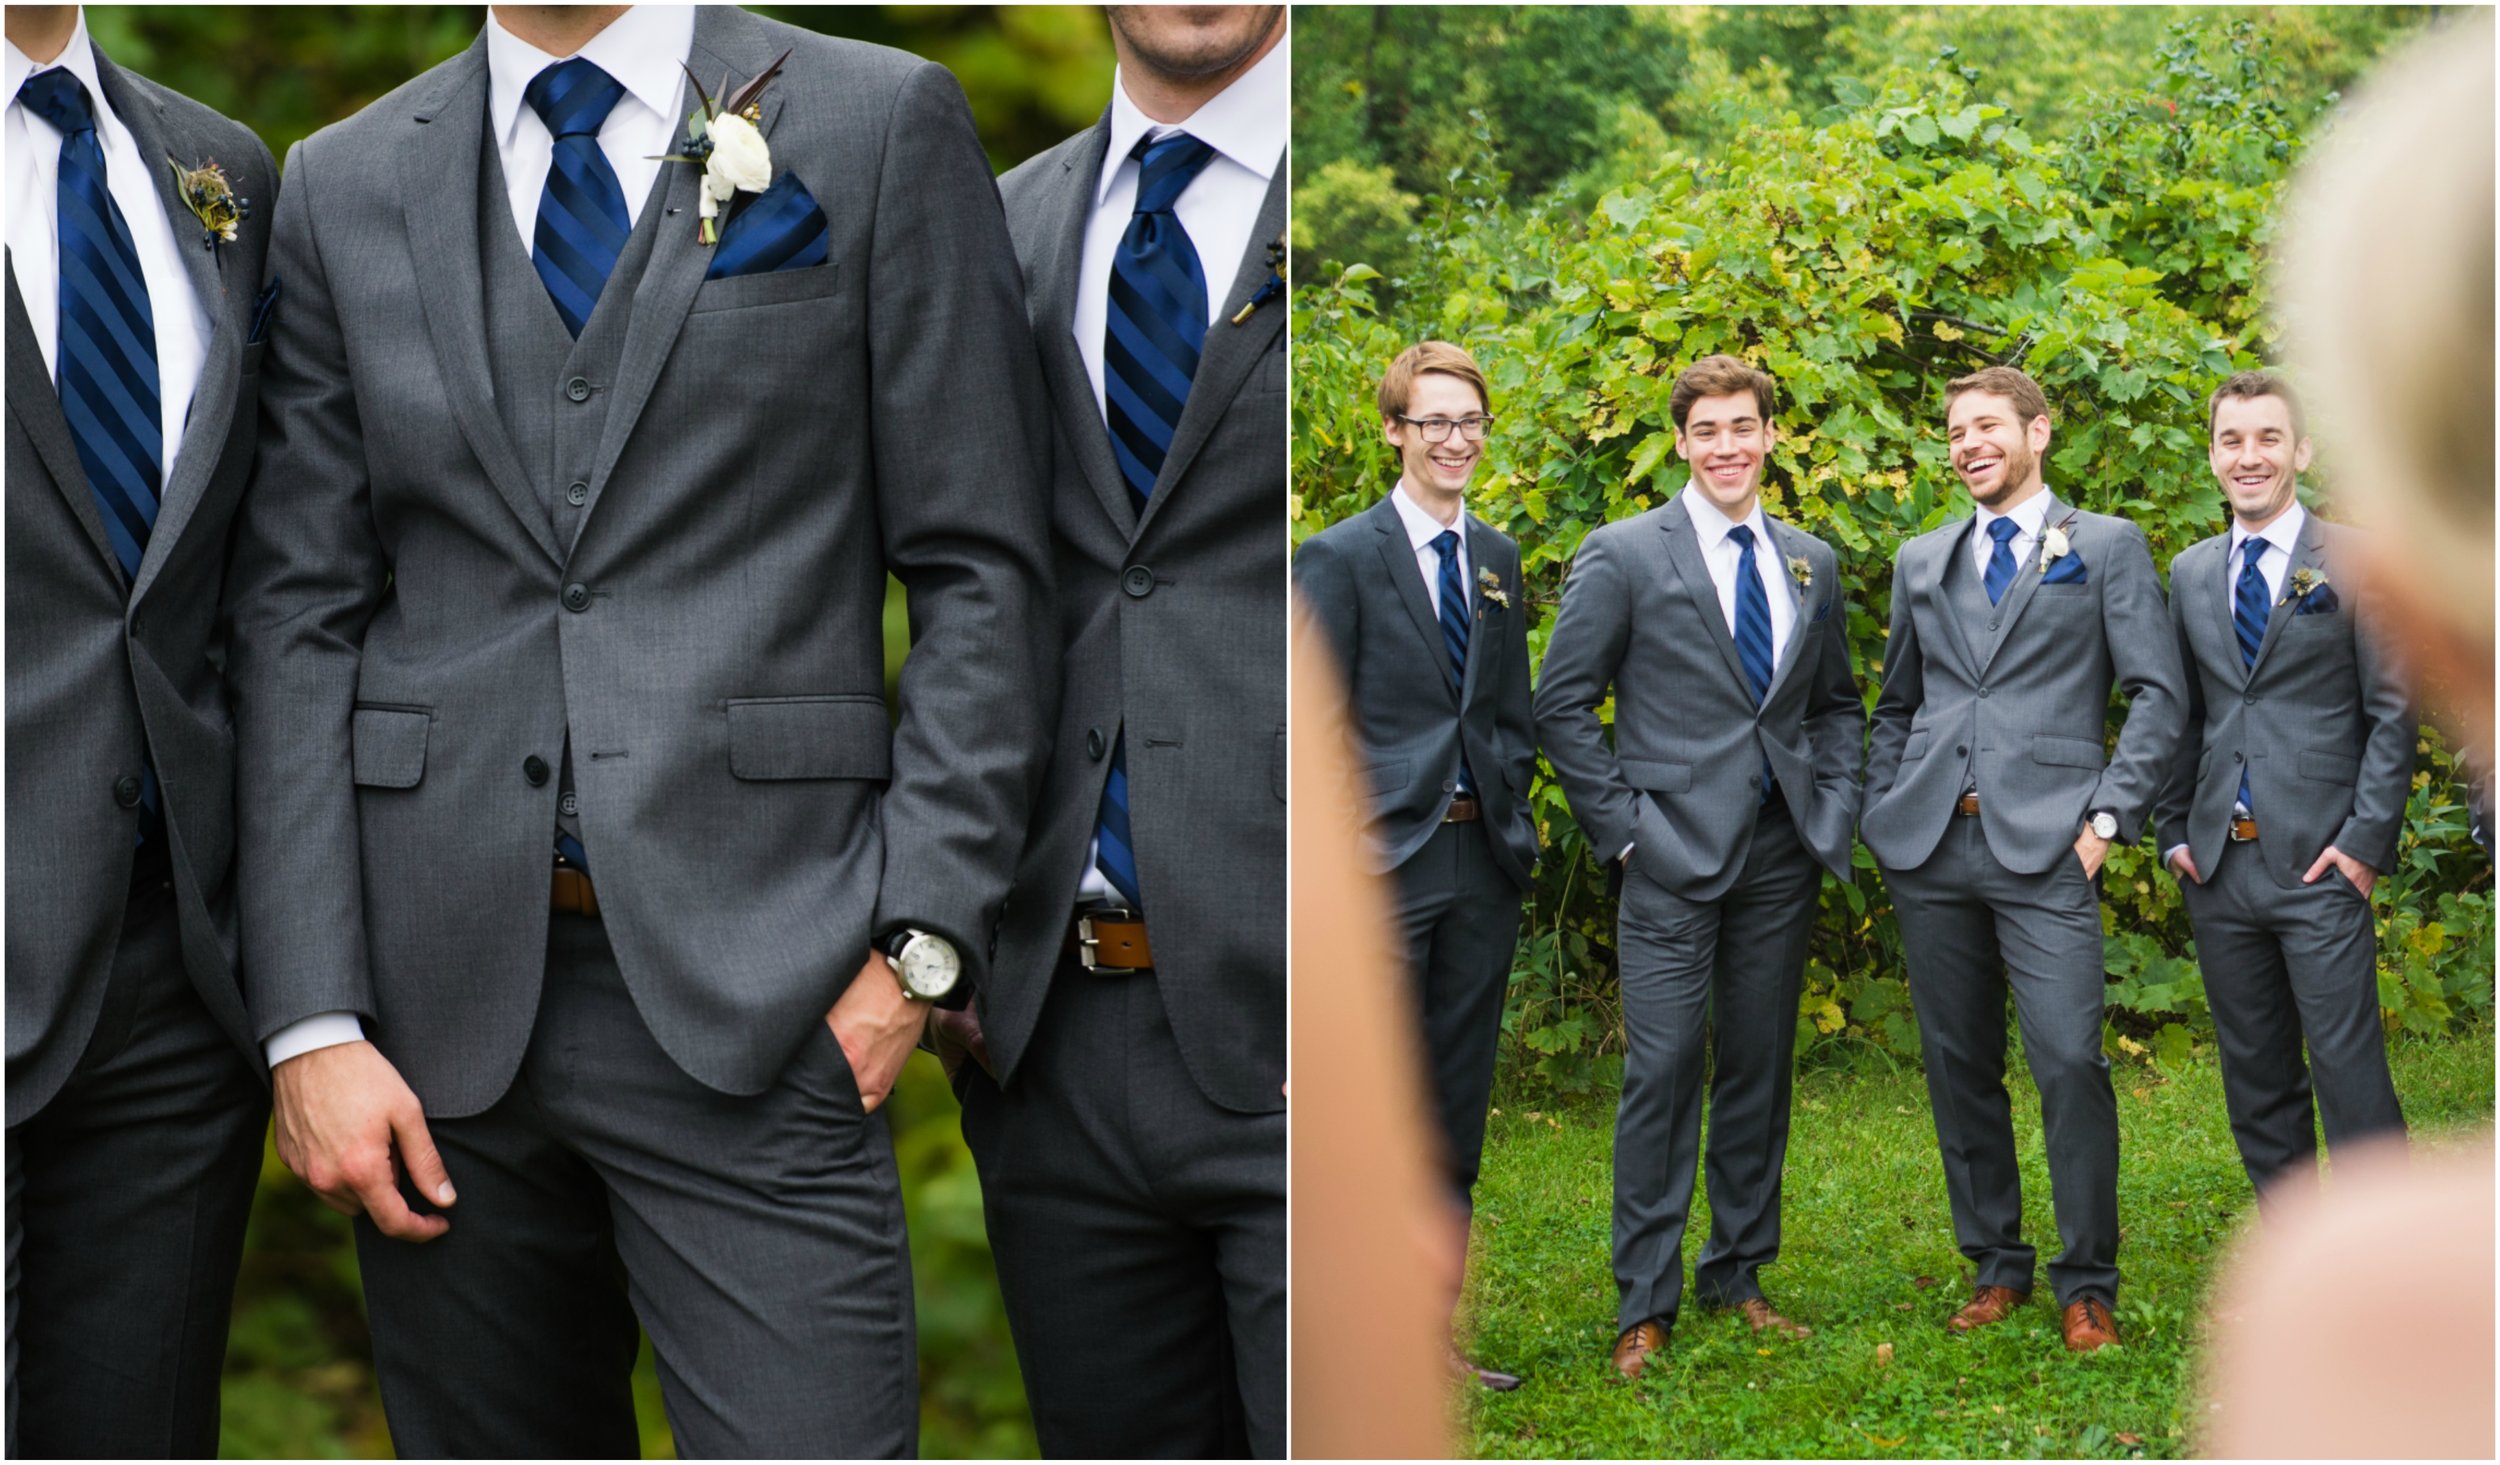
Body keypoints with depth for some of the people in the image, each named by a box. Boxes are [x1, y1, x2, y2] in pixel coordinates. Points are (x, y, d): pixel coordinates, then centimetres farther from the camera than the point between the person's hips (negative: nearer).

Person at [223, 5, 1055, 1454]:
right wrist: (312, 1022, -1)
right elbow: (297, 614, 8)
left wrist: (915, 941, -8)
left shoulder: (882, 122, 4)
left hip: (755, 1004, -3)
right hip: (441, 1003, 3)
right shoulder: (346, 184, 12)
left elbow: (981, 575, 1)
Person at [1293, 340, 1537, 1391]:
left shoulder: (1498, 558, 14)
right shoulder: (1340, 557, -4)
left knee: (1457, 1109, 10)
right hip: (1386, 865, -6)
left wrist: (1513, 811, 8)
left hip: (1483, 856, 6)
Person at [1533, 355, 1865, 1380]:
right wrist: (1623, 827, -7)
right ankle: (1645, 1304, 1)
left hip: (1782, 856, 5)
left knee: (1760, 1068, 10)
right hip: (1674, 855, -5)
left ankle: (1738, 1275, 22)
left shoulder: (1813, 564, 12)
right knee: (1664, 1068, -7)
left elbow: (1838, 704, 21)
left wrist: (1835, 810, 6)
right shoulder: (1623, 557, -3)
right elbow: (1563, 706, -2)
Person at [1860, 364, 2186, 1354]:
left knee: (2069, 1062, -12)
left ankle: (2087, 1286, -2)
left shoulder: (2107, 547, 7)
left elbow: (2159, 693, 2)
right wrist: (1881, 812, 10)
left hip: (2045, 846, -4)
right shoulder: (1921, 561, 18)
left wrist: (2109, 815, -7)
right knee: (1959, 1068, 6)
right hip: (1929, 849, 4)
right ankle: (1995, 1266, 18)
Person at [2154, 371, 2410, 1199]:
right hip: (2219, 866, 5)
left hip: (2319, 861, -5)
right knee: (2255, 1079, 9)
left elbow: (2393, 713, -3)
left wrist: (2366, 840, -11)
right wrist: (2173, 832, 8)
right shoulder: (2191, 574, 14)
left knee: (2349, 1070, -9)